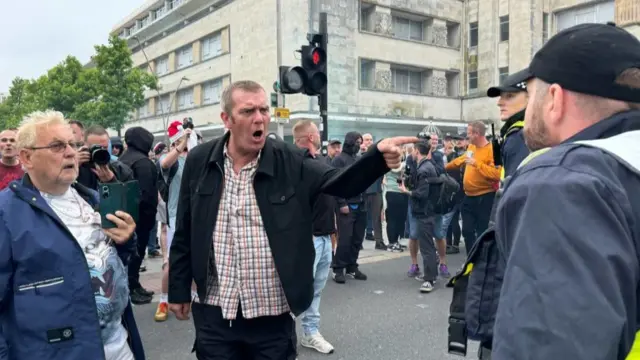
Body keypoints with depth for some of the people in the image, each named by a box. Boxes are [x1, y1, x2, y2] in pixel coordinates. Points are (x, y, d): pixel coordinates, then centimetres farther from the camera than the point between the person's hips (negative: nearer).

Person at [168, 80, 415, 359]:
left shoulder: (291, 162, -5)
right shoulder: (199, 161, -1)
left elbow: (341, 183, -16)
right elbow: (184, 234, 5)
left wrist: (379, 156, -35)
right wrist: (179, 291, 8)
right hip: (214, 315, 1)